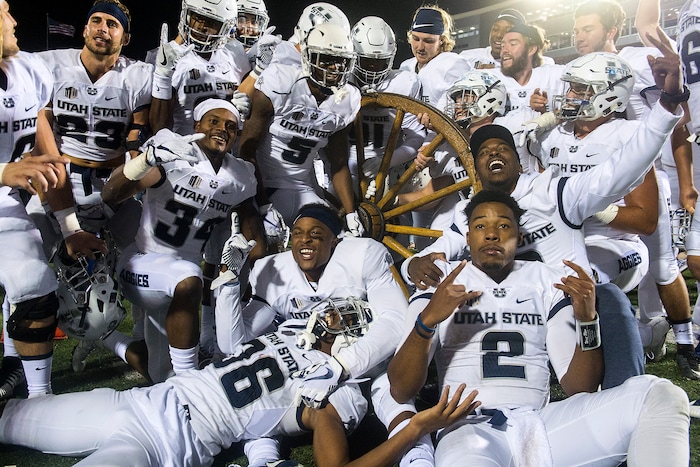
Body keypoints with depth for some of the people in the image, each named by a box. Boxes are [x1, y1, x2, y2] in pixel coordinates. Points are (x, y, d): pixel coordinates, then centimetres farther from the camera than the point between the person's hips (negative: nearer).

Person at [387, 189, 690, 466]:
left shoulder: (547, 282, 18)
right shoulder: (440, 282, 12)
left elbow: (578, 388, 10)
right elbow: (401, 391, 1)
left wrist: (587, 320, -7)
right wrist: (427, 320, -16)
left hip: (541, 425, 4)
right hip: (468, 428, -3)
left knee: (657, 394, -19)